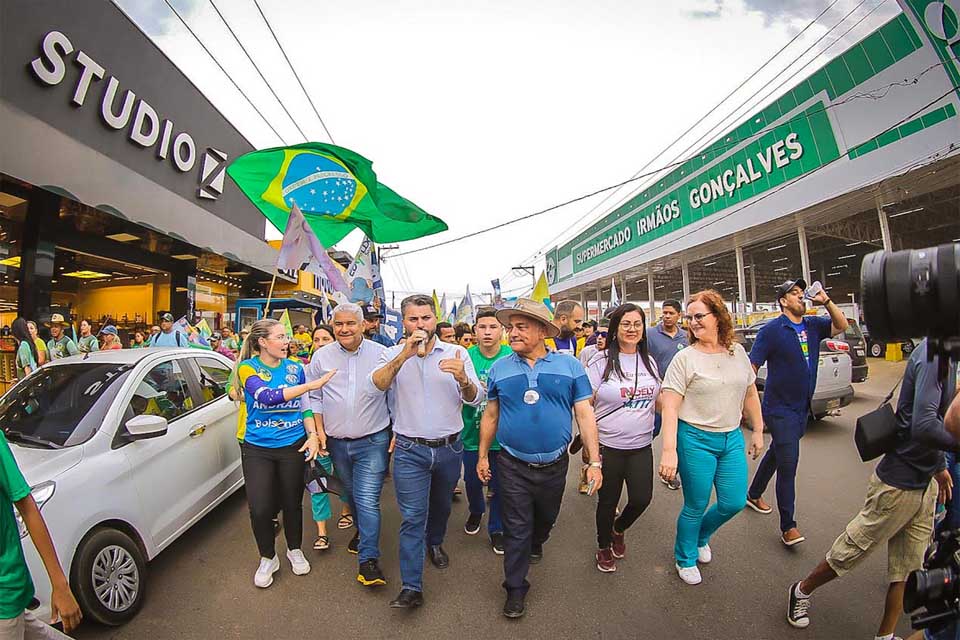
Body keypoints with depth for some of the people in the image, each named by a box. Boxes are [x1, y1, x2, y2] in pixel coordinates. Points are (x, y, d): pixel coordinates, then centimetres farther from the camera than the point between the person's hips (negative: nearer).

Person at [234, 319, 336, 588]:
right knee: (260, 509, 0)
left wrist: (313, 435, -9)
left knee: (292, 503, 12)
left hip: (293, 445, 2)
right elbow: (267, 397, -26)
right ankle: (267, 558, 28)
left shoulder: (295, 367, -1)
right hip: (257, 448, -1)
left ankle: (295, 550, 39)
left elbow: (305, 406, 5)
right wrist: (312, 384, -30)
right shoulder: (248, 368, -9)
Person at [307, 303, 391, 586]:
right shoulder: (321, 356, 0)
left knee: (368, 499, -6)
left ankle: (368, 559, 7)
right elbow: (314, 397, 8)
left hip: (373, 441, -3)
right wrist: (319, 430, 2)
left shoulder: (381, 354, -7)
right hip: (337, 441, 4)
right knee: (351, 494, 22)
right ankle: (362, 531, 46)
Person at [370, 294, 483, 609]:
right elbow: (376, 385, -21)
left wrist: (463, 379, -31)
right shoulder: (393, 354, -4)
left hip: (449, 448, 2)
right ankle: (411, 587, 15)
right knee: (412, 517, 1)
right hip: (410, 450, -2)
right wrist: (405, 354, -33)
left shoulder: (457, 353, -5)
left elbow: (476, 399, -9)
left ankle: (434, 542, 52)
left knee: (442, 505, 24)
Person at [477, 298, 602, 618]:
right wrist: (482, 456, 6)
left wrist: (594, 461, -7)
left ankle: (536, 543, 57)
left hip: (554, 465, 1)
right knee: (516, 529, 10)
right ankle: (515, 588, 31)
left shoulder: (569, 365, -7)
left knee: (546, 518, 25)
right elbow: (490, 415, 4)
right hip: (512, 466, -1)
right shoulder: (499, 369, -4)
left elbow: (585, 414, -5)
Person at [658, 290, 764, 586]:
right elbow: (669, 407, -17)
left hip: (732, 438, 5)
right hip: (696, 439, -5)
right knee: (696, 506, 7)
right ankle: (685, 559, 33)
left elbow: (750, 395, 14)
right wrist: (669, 450, -24)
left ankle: (701, 536, 41)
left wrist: (757, 431, 15)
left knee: (734, 503, 9)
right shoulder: (685, 358, -13)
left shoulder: (738, 351, 3)